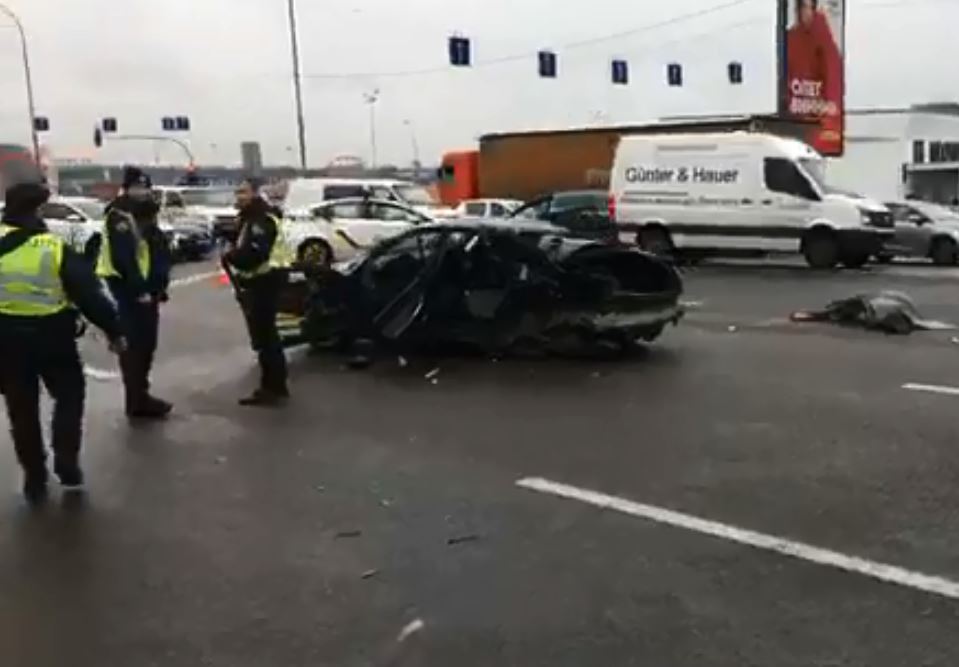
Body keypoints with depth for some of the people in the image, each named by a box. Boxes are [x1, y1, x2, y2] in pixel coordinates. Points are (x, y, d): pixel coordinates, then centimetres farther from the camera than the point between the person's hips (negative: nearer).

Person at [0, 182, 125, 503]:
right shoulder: (56, 248, -11)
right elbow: (89, 293, -9)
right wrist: (113, 329, -2)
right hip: (51, 335, -2)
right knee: (69, 395, 19)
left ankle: (34, 478, 18)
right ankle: (67, 462, 11)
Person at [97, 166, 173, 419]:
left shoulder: (146, 215, 17)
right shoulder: (119, 216, -13)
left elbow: (161, 252, 15)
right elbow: (123, 258, -22)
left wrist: (160, 285, 5)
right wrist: (139, 290, -21)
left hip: (146, 289, 9)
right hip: (127, 289, -9)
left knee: (147, 343, 14)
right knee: (133, 345, -6)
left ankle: (141, 395, 25)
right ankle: (137, 402, -2)